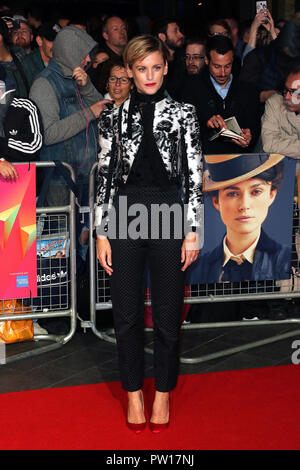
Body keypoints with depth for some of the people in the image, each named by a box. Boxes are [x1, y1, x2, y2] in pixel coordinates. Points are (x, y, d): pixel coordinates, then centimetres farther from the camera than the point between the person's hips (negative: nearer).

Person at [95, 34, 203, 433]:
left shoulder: (183, 113, 2)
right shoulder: (114, 115, 5)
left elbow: (194, 176, 0)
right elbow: (105, 175, 5)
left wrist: (193, 232, -5)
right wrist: (102, 232, 1)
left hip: (169, 212, -1)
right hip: (125, 214, 1)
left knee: (167, 313, 7)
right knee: (127, 312, 8)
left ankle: (163, 393, 24)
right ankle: (133, 392, 24)